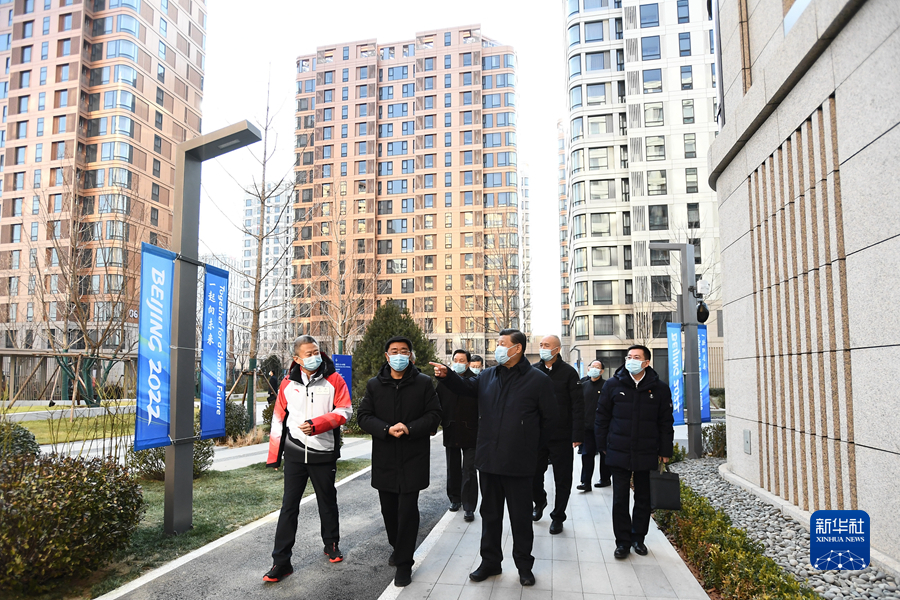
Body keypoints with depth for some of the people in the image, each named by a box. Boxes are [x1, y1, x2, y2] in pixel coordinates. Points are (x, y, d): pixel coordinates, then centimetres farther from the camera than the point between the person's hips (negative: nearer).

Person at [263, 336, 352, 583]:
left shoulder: (334, 380, -4)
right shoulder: (288, 384, 3)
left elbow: (344, 410, -10)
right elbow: (279, 419, 9)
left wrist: (317, 424, -23)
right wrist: (274, 455, 8)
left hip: (324, 453, -1)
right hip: (295, 453, 1)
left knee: (327, 502, 15)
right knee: (289, 506, 3)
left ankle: (331, 544, 36)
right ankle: (281, 561, 10)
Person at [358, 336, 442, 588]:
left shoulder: (424, 383, -1)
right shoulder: (374, 385, 5)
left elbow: (434, 415, -4)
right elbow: (364, 416, 0)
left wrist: (409, 429, -19)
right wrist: (387, 429, -17)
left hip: (413, 457, -3)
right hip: (384, 458, 3)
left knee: (408, 509, -3)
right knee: (389, 508, 15)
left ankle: (404, 563, 9)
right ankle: (397, 547, 38)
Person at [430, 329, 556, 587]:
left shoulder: (538, 380, -6)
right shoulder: (488, 376, 7)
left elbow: (548, 418, 1)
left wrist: (532, 445, 6)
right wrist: (447, 375, -9)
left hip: (519, 464, -4)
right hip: (488, 460, 4)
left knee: (521, 517, 10)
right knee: (490, 514, 16)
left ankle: (524, 564, 27)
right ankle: (490, 561, 31)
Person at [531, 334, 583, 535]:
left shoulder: (568, 372, -4)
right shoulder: (533, 370, 3)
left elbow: (578, 406, -6)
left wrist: (577, 435, -12)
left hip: (562, 436, -2)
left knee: (562, 479, 8)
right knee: (534, 474, 10)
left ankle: (558, 517, 24)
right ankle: (539, 502, 39)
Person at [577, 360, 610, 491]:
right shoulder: (584, 385, 11)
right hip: (587, 426, 4)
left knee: (604, 453, 8)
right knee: (587, 454, 2)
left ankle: (605, 479, 23)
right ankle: (586, 482, 4)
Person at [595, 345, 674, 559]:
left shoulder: (659, 389, 1)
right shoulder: (613, 385, 0)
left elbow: (666, 423, 6)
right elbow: (602, 417, 5)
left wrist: (665, 452, 5)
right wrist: (603, 445, 4)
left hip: (647, 455, 1)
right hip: (619, 453, 0)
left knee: (644, 499, 11)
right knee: (620, 499, 4)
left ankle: (638, 537, 28)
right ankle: (623, 541, 16)